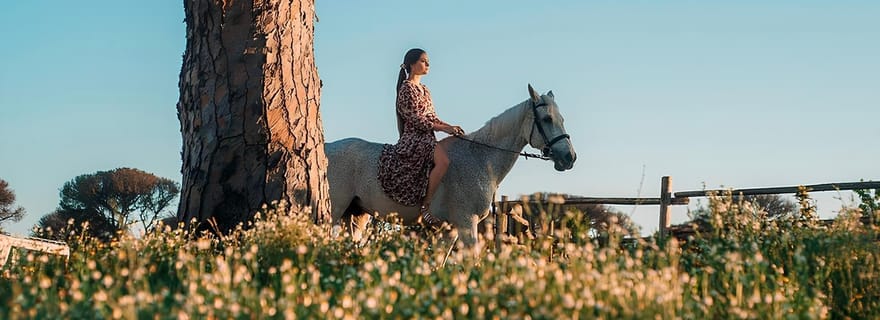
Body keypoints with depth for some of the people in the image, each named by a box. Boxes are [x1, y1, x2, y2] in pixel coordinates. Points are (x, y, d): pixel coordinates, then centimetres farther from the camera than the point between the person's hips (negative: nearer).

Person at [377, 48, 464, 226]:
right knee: (443, 160, -34)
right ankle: (425, 208, -30)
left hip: (427, 139, 10)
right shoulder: (407, 88, -6)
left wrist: (450, 127, 2)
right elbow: (415, 119, -14)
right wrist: (445, 129, -17)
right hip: (413, 138, -10)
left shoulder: (424, 89, 21)